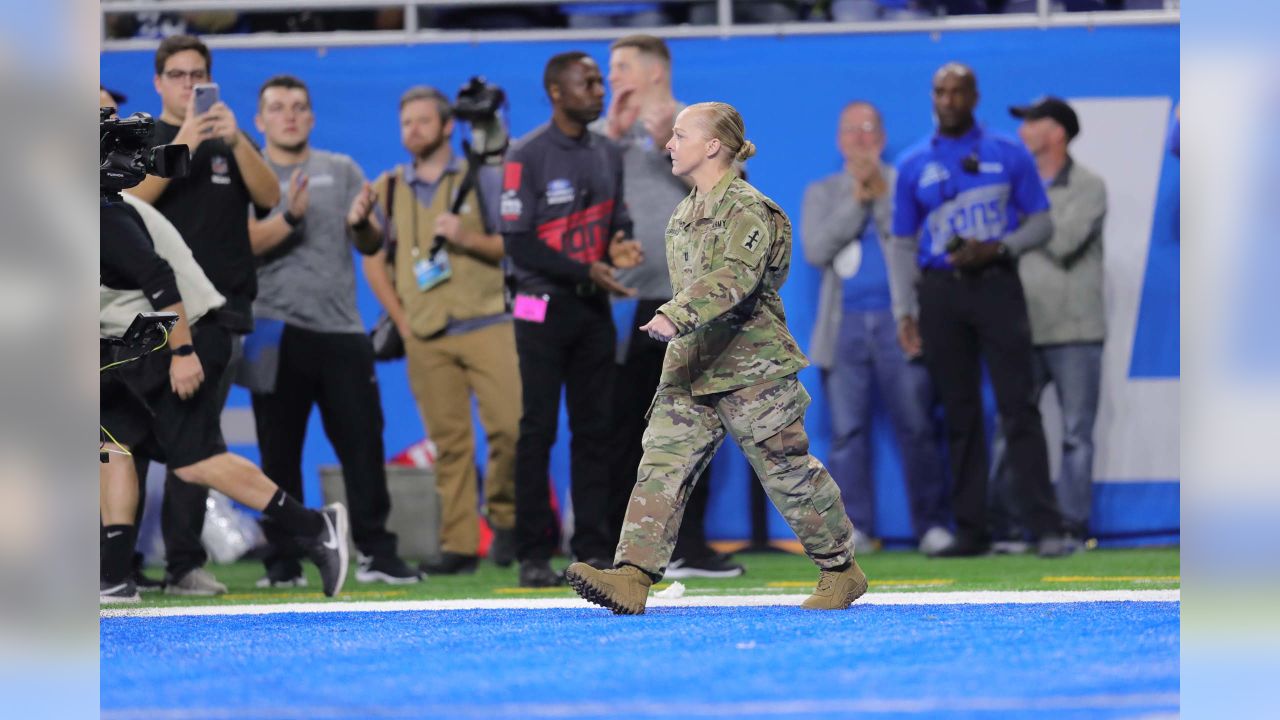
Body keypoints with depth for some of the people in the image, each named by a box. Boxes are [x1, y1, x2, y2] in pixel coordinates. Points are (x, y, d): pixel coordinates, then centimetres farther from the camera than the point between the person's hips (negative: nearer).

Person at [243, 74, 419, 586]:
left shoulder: (342, 171, 15)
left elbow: (371, 246, 8)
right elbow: (244, 244, -9)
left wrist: (361, 222, -15)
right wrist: (290, 216, -25)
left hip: (342, 331, 2)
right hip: (279, 332, -2)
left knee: (363, 442, -4)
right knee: (279, 451, 0)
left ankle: (376, 553, -1)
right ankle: (284, 560, 5)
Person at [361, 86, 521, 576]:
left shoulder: (483, 178, 7)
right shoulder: (388, 189, 14)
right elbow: (374, 260, 16)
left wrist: (467, 238, -13)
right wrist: (401, 319, 6)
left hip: (487, 326, -2)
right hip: (426, 337, 2)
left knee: (509, 425, -13)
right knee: (449, 443, -1)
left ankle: (503, 517, 8)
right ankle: (459, 545, 1)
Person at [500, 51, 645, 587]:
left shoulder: (608, 154, 11)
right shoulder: (528, 156, -9)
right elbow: (518, 242, -13)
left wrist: (620, 247, -6)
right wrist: (586, 272, -20)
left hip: (593, 309, 6)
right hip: (544, 309, -6)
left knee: (595, 429, 5)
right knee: (538, 429, -5)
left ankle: (594, 550, 9)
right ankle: (534, 556, -2)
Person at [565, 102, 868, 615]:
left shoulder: (747, 210, -14)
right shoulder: (683, 215, 13)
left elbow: (733, 277, -30)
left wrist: (676, 317, -42)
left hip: (751, 365, -7)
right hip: (691, 366, 7)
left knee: (787, 470, 3)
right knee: (663, 462, -7)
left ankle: (841, 570, 19)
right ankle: (632, 576, -16)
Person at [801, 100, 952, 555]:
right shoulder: (822, 193, 16)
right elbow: (815, 250, 0)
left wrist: (881, 195, -8)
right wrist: (856, 201, -5)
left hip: (898, 323, -2)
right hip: (845, 326, 2)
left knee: (917, 428, -6)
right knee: (848, 432, -1)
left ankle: (932, 526, -3)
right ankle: (854, 530, 2)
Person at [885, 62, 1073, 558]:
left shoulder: (1009, 154, 6)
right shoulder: (913, 165, 11)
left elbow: (1041, 223, 7)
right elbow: (902, 245, 12)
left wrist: (996, 249, -11)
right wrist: (904, 312, 3)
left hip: (996, 285, -2)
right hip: (940, 292, 2)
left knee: (1018, 406, -9)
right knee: (960, 414, 3)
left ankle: (1045, 526, -13)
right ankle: (971, 531, 6)